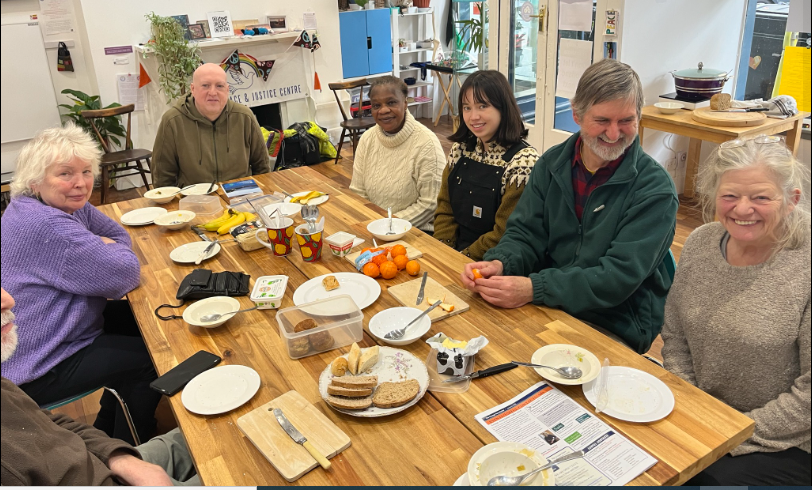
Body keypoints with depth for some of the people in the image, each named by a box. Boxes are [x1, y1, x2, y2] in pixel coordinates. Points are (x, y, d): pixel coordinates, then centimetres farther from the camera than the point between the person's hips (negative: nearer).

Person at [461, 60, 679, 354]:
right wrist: (499, 263, -21)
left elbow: (621, 276, -19)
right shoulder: (551, 164, 3)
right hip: (548, 307, 5)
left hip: (616, 328, -4)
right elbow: (525, 233, 3)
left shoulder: (655, 189, -12)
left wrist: (534, 288, -29)